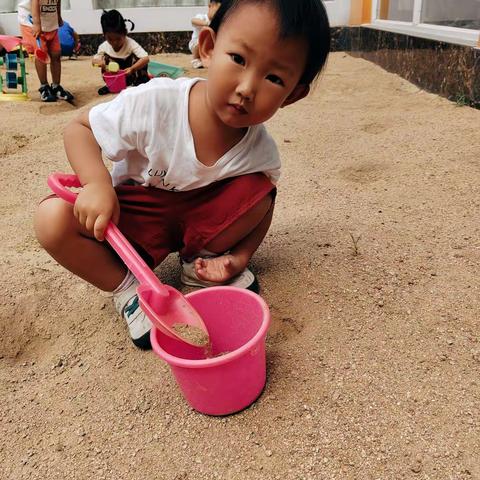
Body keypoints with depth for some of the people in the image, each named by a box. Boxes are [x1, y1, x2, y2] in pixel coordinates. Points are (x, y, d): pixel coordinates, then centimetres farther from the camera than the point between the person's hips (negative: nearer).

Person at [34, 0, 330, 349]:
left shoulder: (262, 153, -21)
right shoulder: (154, 103, -29)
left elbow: (263, 206, -1)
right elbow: (79, 128, -15)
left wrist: (238, 257, -18)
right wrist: (97, 184, -35)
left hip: (201, 222, 2)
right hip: (133, 218, -1)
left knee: (256, 190, -24)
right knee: (54, 218, -27)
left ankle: (199, 261, 0)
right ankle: (126, 287, -5)